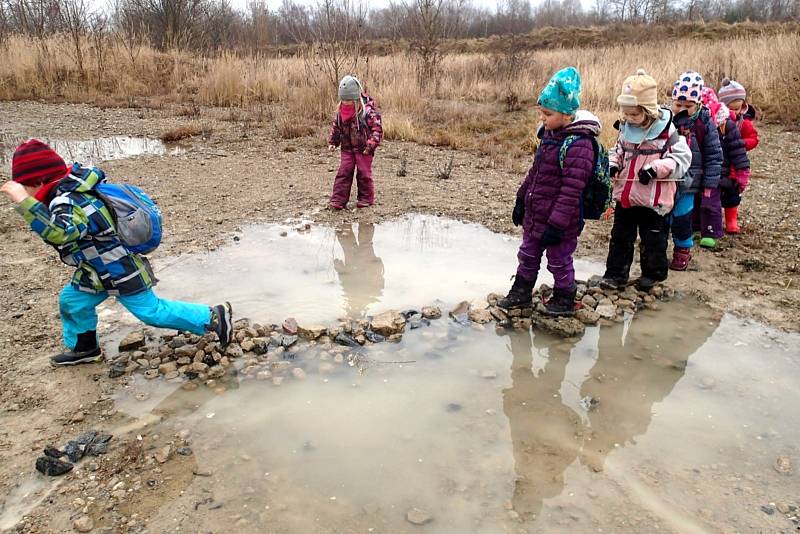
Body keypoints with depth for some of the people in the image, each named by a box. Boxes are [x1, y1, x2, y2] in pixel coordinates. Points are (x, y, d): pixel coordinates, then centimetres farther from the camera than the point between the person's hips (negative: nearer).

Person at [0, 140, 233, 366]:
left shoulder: (66, 203, -28)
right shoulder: (74, 189, 0)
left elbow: (61, 233, -50)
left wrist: (24, 202, -50)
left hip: (120, 272, -10)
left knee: (152, 311, -1)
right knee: (71, 300, 20)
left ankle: (213, 317, 5)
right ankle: (83, 348, 38)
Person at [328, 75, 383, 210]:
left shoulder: (367, 109, -15)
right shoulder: (341, 111, 2)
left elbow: (377, 128, -16)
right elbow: (335, 127, 16)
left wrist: (370, 145, -22)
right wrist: (332, 142, 8)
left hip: (363, 149, -4)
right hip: (347, 148, 5)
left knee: (364, 174, 3)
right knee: (343, 173, 0)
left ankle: (366, 198, 18)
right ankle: (338, 199, 2)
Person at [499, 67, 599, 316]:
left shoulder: (578, 145, -24)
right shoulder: (549, 134, 4)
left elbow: (572, 191, -26)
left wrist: (556, 225, -26)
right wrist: (521, 200, 17)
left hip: (559, 221, -8)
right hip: (534, 215, 9)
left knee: (559, 260, 10)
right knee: (528, 255, 20)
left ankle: (564, 300, 29)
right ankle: (521, 292, 37)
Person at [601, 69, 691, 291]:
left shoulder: (665, 130, -13)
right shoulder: (626, 128, 3)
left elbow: (682, 158, -13)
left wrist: (655, 168, -25)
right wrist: (613, 164, -3)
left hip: (653, 199, -5)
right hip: (625, 195, 5)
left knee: (653, 239, 10)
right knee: (620, 236, 12)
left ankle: (653, 273, 27)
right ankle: (616, 273, 23)